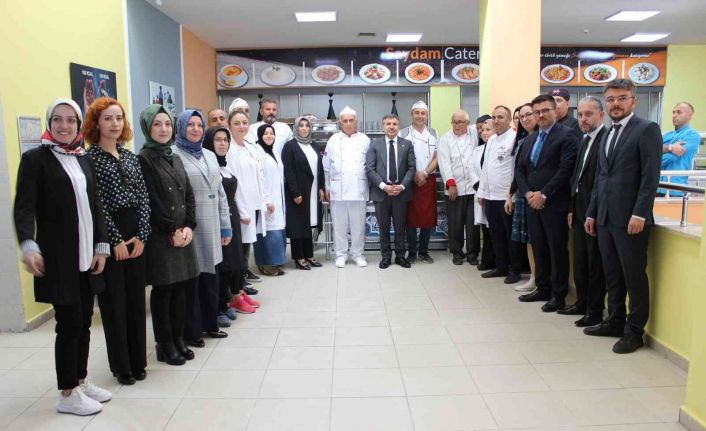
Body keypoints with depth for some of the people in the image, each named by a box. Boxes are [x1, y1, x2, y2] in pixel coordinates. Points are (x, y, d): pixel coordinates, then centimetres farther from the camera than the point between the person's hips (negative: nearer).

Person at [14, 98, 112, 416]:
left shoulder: (84, 159, 12)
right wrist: (28, 245, -29)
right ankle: (68, 394, 14)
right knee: (69, 322, -1)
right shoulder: (35, 158, -6)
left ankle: (81, 380, 28)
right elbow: (24, 207, -14)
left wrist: (102, 245, 6)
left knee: (84, 321, 13)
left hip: (86, 256, 6)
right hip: (57, 257, -6)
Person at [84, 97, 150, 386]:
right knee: (114, 303, 4)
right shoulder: (89, 158, -6)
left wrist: (141, 236, -4)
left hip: (135, 236, 5)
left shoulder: (130, 157, 11)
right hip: (108, 239, -5)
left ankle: (137, 361, 23)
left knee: (136, 299, 10)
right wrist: (117, 241, -12)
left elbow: (143, 197, 6)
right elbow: (96, 204, -12)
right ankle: (121, 366, 18)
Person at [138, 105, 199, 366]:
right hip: (159, 236, -6)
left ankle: (178, 340, 21)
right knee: (162, 290, 2)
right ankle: (165, 345, 13)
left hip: (182, 233, 6)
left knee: (180, 288, 9)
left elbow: (189, 195, 10)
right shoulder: (143, 159, -7)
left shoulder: (175, 159, 14)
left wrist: (189, 226, -3)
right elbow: (151, 202, -13)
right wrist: (172, 231, -12)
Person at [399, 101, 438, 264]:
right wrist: (414, 174, -11)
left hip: (428, 180, 2)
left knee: (428, 216, 4)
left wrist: (424, 173, -9)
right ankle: (411, 252, 10)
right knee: (410, 216, 1)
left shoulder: (433, 133, 9)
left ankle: (423, 251, 15)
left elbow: (436, 158, 5)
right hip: (409, 180, -2)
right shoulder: (403, 133, 0)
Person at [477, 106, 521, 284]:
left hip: (507, 197, -7)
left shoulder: (515, 138, -10)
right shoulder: (491, 140, 15)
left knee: (511, 235, 4)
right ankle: (501, 267, 26)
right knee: (496, 235, 14)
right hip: (490, 196, 7)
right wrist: (481, 192, 15)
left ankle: (515, 270, 16)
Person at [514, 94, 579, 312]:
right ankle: (543, 288, 25)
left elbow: (566, 170, -15)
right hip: (532, 203, 7)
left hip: (554, 204, -7)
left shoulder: (567, 135, -6)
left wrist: (543, 194, -16)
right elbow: (520, 169, 13)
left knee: (557, 250, 1)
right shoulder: (530, 138, 16)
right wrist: (528, 193, -3)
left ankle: (558, 295, 11)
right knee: (538, 249, 13)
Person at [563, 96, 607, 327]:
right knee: (580, 261, 16)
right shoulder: (585, 141, 15)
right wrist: (572, 208, 13)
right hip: (579, 210, 9)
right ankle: (582, 302, 29)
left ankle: (595, 311, 12)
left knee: (595, 263, 2)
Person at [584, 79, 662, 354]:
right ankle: (615, 322, 26)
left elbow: (651, 176, -13)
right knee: (612, 275, 14)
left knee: (634, 276, 2)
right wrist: (592, 213, 15)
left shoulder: (647, 129, -5)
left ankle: (634, 331, 14)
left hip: (630, 218, -7)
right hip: (605, 218, 7)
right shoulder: (608, 135, 18)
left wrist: (639, 214, -19)